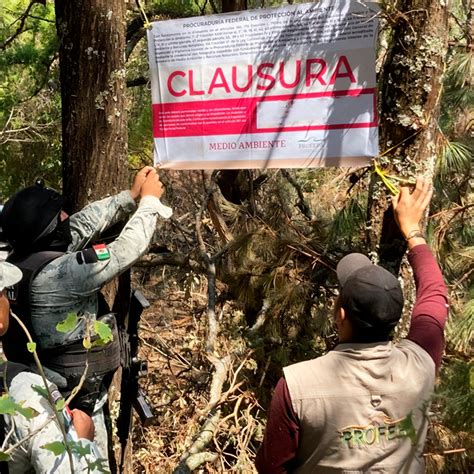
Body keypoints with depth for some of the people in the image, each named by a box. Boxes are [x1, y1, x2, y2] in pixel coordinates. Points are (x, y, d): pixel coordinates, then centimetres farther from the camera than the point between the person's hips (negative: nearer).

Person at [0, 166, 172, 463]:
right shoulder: (59, 273, -31)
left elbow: (83, 223, 1)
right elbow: (126, 250, -25)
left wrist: (130, 196, 5)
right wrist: (150, 200, -11)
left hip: (42, 389, 9)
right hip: (74, 399, -9)